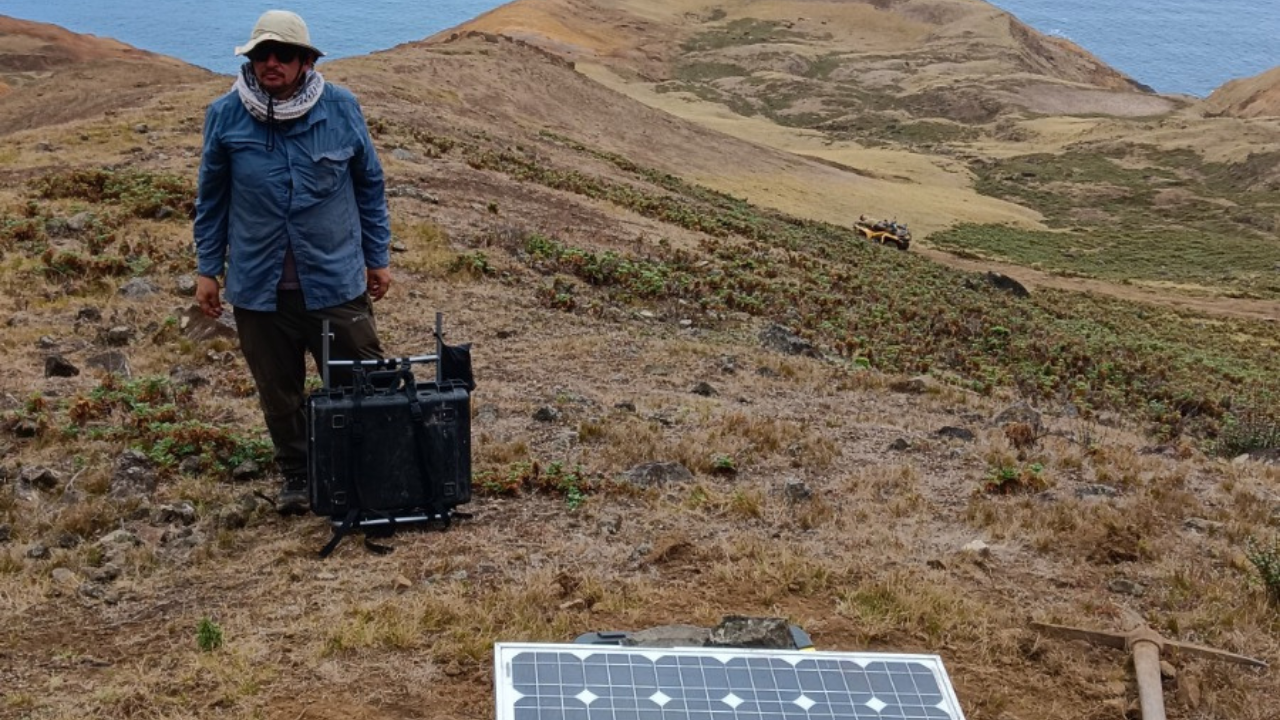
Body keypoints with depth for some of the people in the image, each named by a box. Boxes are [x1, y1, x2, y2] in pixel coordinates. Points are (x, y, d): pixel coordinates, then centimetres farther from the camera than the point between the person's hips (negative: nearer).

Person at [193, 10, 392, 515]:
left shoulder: (341, 109, -4)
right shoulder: (226, 115, -3)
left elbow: (369, 187, 6)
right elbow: (212, 198, 6)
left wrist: (378, 258, 8)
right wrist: (207, 269, 7)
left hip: (335, 280, -1)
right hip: (259, 286, 1)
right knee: (279, 393, 13)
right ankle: (294, 475, 33)